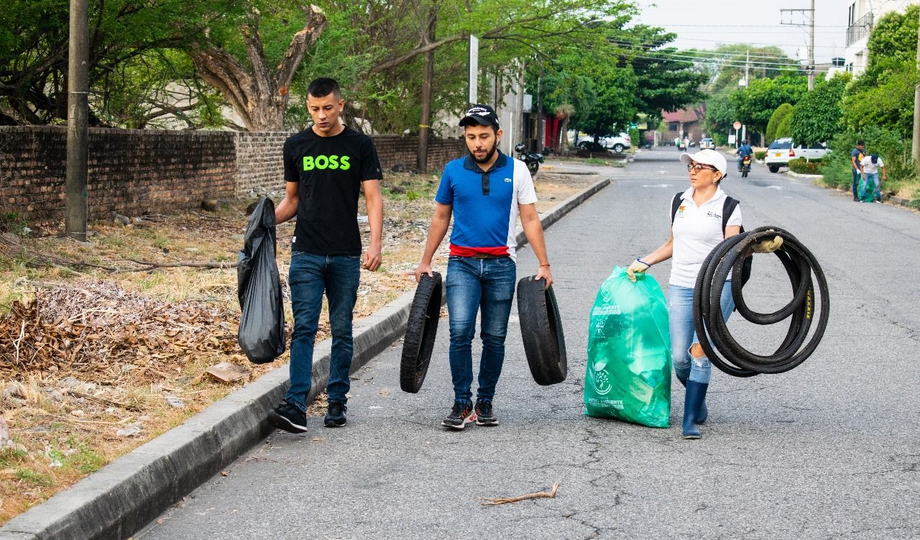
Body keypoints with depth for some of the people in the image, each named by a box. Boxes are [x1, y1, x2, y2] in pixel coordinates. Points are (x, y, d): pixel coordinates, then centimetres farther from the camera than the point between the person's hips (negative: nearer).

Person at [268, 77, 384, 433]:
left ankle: (337, 402, 15)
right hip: (306, 254, 1)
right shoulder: (296, 146, 8)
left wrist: (375, 243, -16)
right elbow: (291, 200, 16)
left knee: (342, 330, 6)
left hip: (346, 256, -1)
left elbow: (373, 197, -3)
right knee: (304, 328, -8)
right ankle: (296, 406, -15)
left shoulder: (359, 146, 2)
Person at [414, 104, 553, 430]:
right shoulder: (453, 171, 3)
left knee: (494, 338, 6)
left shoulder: (516, 170, 1)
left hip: (501, 265, 0)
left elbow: (530, 220, 3)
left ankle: (485, 403, 18)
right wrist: (425, 262, 11)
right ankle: (461, 403, -7)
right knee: (460, 332, -15)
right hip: (462, 264, 0)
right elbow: (440, 218, 12)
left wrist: (544, 265, -2)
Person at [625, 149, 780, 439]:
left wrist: (759, 246, -24)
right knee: (679, 358, -2)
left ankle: (690, 421, -8)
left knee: (699, 352, -13)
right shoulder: (680, 201, 12)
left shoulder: (728, 207, -1)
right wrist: (644, 262, 17)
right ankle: (698, 399, 28)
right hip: (681, 287, 4)